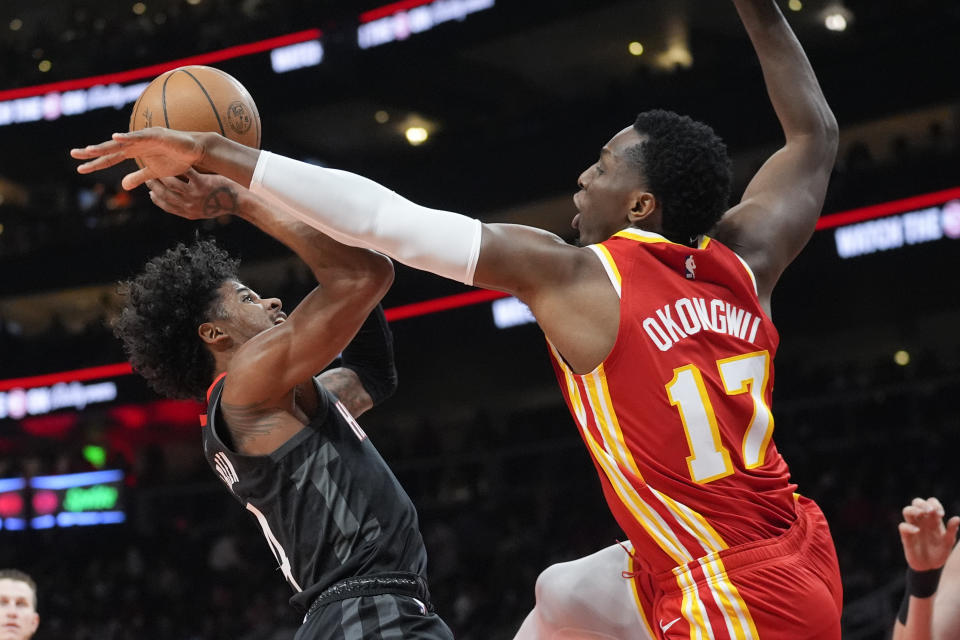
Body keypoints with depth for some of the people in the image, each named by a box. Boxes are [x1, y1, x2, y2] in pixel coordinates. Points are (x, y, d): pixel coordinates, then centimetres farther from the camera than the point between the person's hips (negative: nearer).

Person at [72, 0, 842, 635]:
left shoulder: (574, 278, -12)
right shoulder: (743, 258, 4)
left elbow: (383, 219, -15)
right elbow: (816, 134, 22)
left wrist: (213, 154, -12)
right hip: (797, 557, 9)